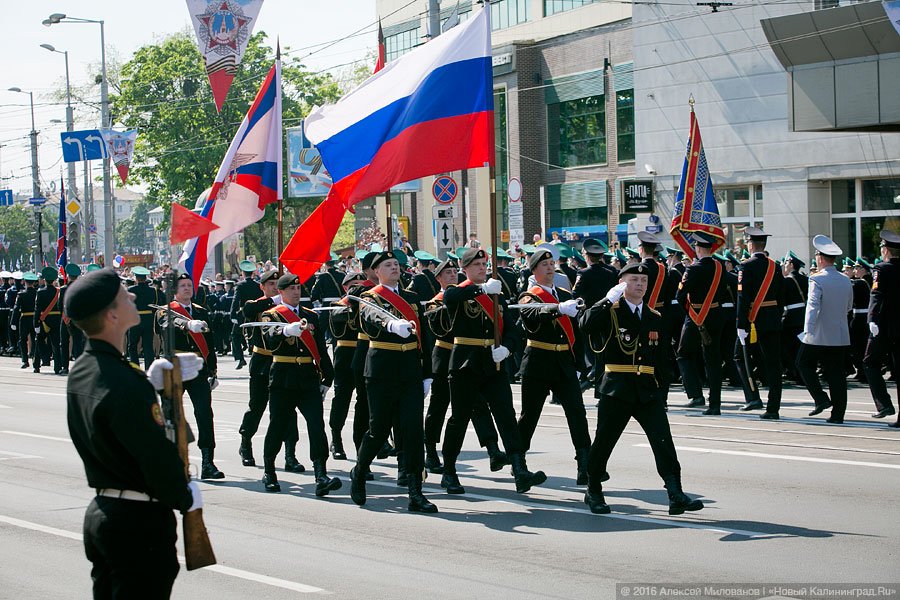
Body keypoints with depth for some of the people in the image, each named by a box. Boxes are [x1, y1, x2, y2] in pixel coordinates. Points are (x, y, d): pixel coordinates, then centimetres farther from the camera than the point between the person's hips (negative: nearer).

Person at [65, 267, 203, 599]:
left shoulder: (80, 372, 5)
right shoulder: (124, 383, -24)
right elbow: (157, 455, -21)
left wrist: (151, 381, 5)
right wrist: (186, 498, -5)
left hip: (101, 512, 9)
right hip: (139, 522, -9)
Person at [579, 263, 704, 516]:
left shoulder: (655, 318, 16)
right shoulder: (610, 312, 1)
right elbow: (585, 325, -20)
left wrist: (657, 384, 14)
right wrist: (609, 300, -21)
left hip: (647, 390, 3)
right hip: (616, 389, -3)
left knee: (664, 442, -8)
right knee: (603, 442, 5)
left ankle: (676, 495, -10)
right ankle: (593, 492, 24)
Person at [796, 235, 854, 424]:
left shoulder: (817, 280, -14)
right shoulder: (846, 281, 5)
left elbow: (813, 306, -23)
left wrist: (808, 330, -26)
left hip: (818, 336, -5)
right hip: (841, 337, 5)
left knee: (804, 365, 13)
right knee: (836, 373, 7)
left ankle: (821, 399, 1)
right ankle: (838, 414, 4)